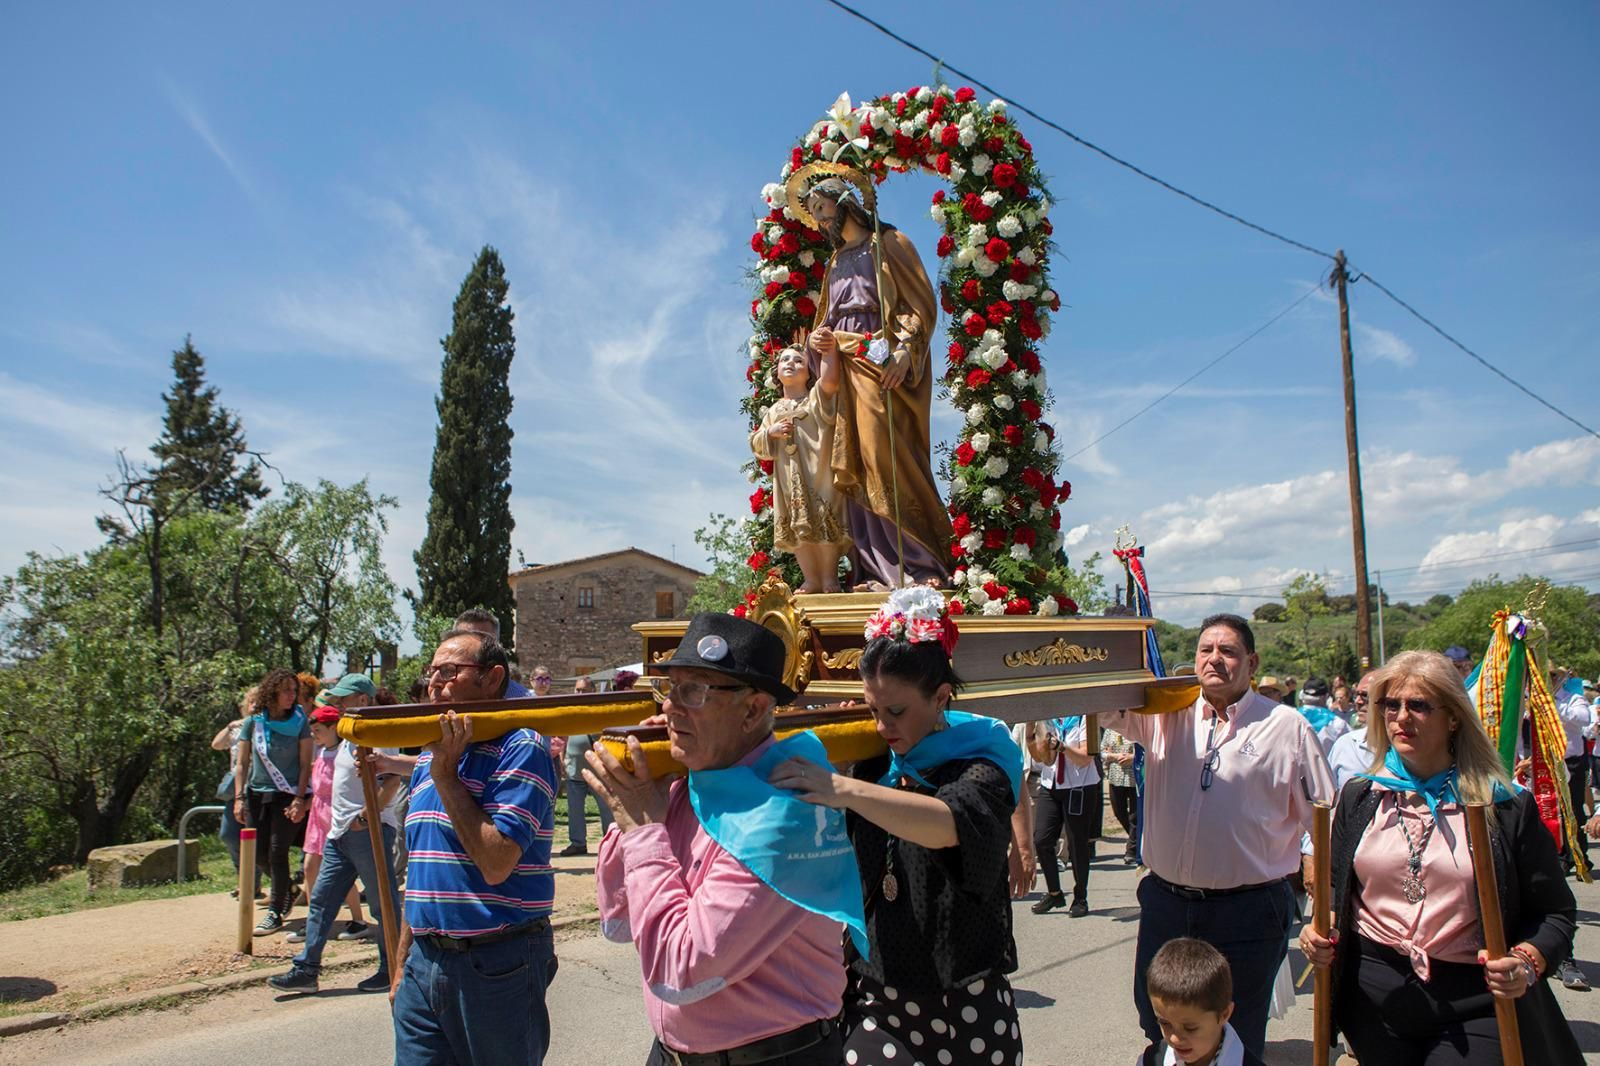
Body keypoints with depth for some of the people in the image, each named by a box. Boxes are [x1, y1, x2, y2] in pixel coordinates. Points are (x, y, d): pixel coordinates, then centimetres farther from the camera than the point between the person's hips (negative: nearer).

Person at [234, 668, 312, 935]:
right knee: (258, 855, 6)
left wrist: (300, 799, -12)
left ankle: (275, 912, 8)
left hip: (287, 795, -3)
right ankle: (287, 890, 33)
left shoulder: (300, 722, -3)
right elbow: (242, 763, 6)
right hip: (257, 794, 3)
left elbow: (305, 764, -4)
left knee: (277, 853, -4)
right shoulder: (253, 722, 2)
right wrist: (239, 798, -2)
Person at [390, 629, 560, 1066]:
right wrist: (402, 964, 19)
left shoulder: (521, 749, -13)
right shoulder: (428, 757, 12)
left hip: (497, 964, -7)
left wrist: (445, 774, -18)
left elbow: (496, 864, -23)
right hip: (425, 961, 7)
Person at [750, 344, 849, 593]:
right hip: (787, 479, 5)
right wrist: (771, 432, -3)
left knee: (823, 524, -12)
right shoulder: (773, 411, 20)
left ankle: (830, 577, -2)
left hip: (817, 473, -4)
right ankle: (812, 580, 11)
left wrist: (830, 345, -16)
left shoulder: (817, 397, 7)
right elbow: (756, 445, 17)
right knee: (795, 529, 2)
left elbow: (830, 379, -16)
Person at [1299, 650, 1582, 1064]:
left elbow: (1554, 912, -1)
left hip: (1473, 1005, -3)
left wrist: (1526, 961, -18)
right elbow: (1336, 891, 12)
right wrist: (1321, 932, -6)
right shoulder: (1359, 798, 4)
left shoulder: (1507, 807, -5)